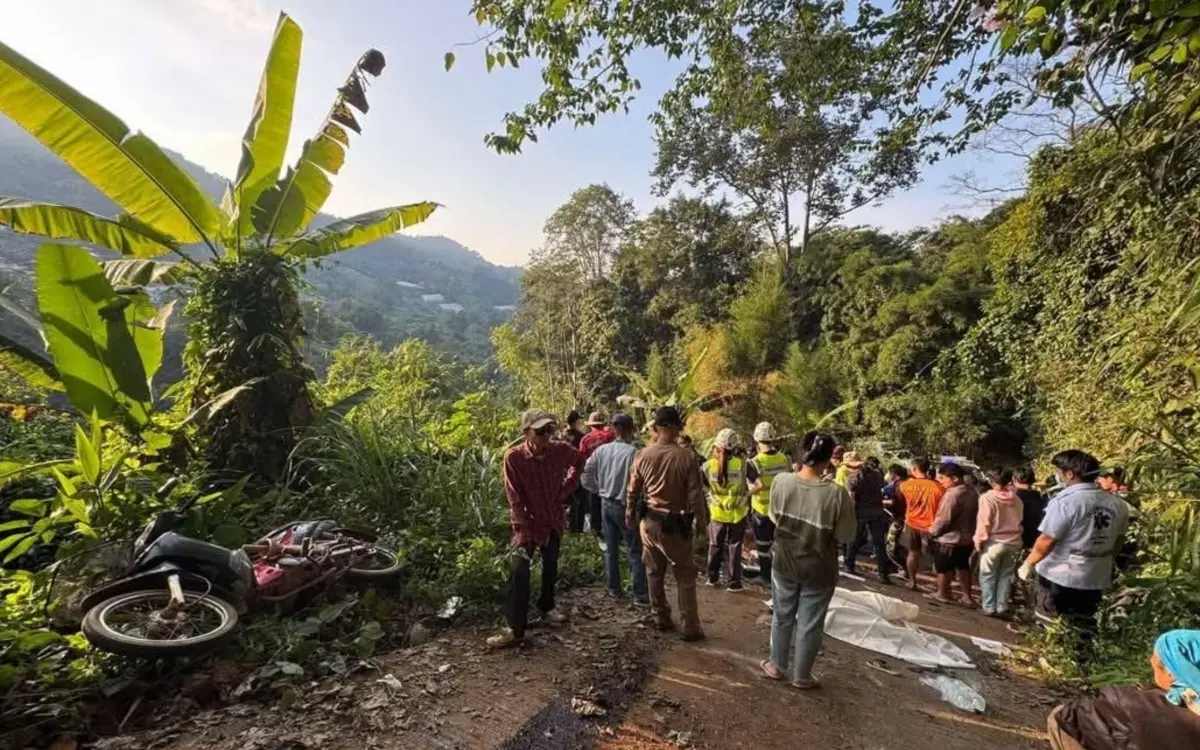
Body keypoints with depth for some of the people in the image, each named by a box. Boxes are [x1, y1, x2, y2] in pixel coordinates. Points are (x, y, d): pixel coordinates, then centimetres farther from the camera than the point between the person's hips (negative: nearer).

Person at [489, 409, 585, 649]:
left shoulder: (561, 450, -13)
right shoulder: (513, 457, -22)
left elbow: (579, 461, 11)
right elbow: (515, 499, -18)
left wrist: (567, 487, 1)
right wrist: (522, 531, -20)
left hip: (554, 521, 4)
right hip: (528, 523, -4)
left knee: (551, 567, 19)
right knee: (519, 573, -10)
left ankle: (547, 607, 42)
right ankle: (515, 629, 0)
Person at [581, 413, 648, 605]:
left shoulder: (601, 450, -2)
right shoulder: (632, 452, -20)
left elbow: (587, 473, 3)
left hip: (606, 503, 6)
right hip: (625, 505, -6)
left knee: (611, 548, 17)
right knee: (636, 551, 4)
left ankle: (613, 588, 27)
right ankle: (640, 595, 8)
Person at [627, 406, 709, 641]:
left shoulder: (642, 455, -6)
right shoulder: (687, 456, -16)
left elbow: (633, 491, 3)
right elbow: (695, 494, -12)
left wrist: (630, 518, 16)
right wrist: (702, 521, 1)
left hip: (649, 521, 4)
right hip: (675, 523, -3)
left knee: (654, 573, 17)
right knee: (685, 576, 9)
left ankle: (661, 618, 29)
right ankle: (690, 627, 15)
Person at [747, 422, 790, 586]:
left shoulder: (755, 462, -21)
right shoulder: (784, 458, -6)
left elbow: (760, 484, -31)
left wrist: (748, 492, -14)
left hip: (762, 509, -5)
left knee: (763, 544, 10)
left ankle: (766, 577, 19)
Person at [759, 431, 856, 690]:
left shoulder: (781, 482, -16)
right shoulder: (837, 494, -24)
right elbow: (846, 536, -13)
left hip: (785, 564, 2)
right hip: (819, 570, -2)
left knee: (782, 616, 22)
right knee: (810, 624, 16)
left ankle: (777, 666, 38)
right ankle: (801, 676, 32)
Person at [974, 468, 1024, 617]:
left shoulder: (988, 498, -14)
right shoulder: (1017, 499, 1)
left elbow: (984, 522, -13)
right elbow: (1020, 520, 6)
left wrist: (978, 540, -4)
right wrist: (1015, 536, 14)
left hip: (994, 542, -5)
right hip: (1014, 542, 5)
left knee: (988, 577, 8)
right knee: (1005, 576, 14)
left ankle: (989, 608, 11)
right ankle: (1001, 607, 18)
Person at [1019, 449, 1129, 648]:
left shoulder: (1065, 501, -19)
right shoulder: (1117, 504, 1)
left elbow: (1047, 540, -19)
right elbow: (1118, 541, 12)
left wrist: (1028, 564, -7)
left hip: (1058, 576, -6)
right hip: (1096, 579, 6)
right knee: (1083, 628, 15)